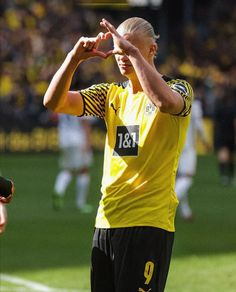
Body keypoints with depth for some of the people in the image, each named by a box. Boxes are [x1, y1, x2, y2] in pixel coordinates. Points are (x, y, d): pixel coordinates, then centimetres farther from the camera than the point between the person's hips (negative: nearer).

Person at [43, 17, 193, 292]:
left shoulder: (178, 88, -2)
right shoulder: (111, 94, 14)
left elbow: (165, 101, -28)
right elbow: (53, 102, 4)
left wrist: (132, 52, -24)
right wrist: (74, 58, -11)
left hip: (149, 223, -6)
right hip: (106, 221, 6)